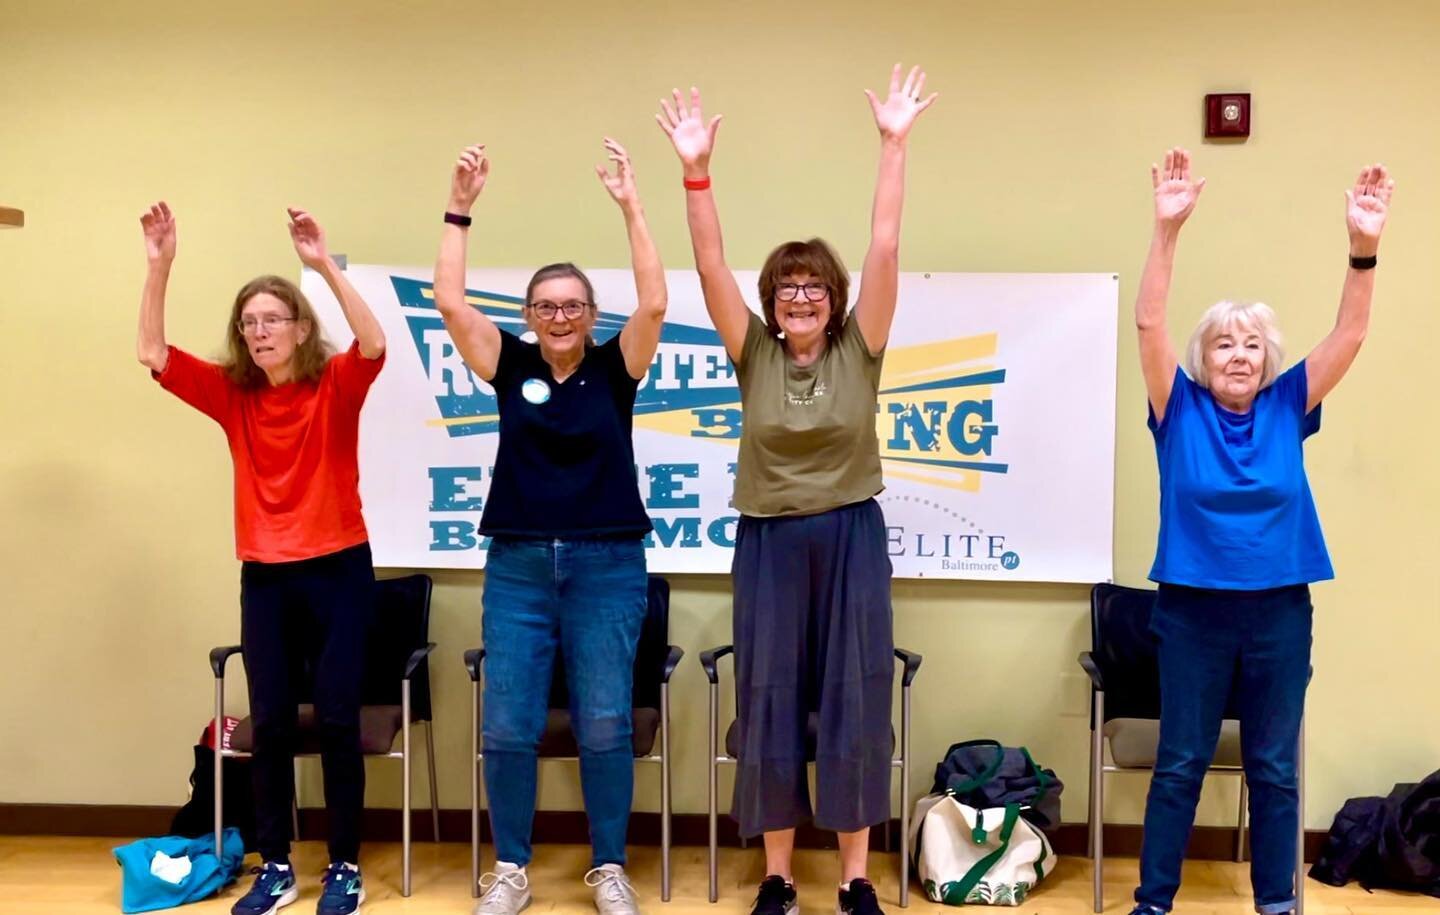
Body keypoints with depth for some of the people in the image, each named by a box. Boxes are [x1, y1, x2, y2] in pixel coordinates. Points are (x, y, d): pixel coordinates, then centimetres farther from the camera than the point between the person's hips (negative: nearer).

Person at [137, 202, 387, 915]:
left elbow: (374, 344, -24)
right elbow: (153, 355, -5)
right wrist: (159, 267, -16)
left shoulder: (336, 387, -4)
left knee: (337, 720, 2)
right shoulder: (231, 395, 4)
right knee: (271, 723, 7)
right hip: (264, 577, 3)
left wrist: (324, 264, -31)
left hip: (338, 570, -3)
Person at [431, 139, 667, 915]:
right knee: (507, 728, 3)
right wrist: (459, 209, -9)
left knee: (605, 727, 3)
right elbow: (450, 302, -5)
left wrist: (630, 207, -15)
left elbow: (653, 303, -13)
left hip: (607, 567, -1)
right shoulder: (511, 367, 4)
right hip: (517, 566, 1)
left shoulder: (614, 368, 1)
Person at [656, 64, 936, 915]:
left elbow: (886, 249, -9)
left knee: (853, 702, 5)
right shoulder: (754, 355, 0)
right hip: (770, 543, 1)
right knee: (770, 704, 7)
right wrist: (697, 169, -18)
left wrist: (894, 143, -13)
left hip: (852, 539, 0)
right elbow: (712, 266, -9)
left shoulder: (859, 351, -2)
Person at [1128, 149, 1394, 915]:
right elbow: (1148, 323, -15)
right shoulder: (1181, 411, -4)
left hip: (1280, 609, 2)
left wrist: (1364, 245, -22)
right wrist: (1167, 228, -26)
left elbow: (1349, 334, -8)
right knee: (1179, 763, 8)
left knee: (1274, 766, 12)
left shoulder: (1287, 408, 1)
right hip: (1193, 608, -1)